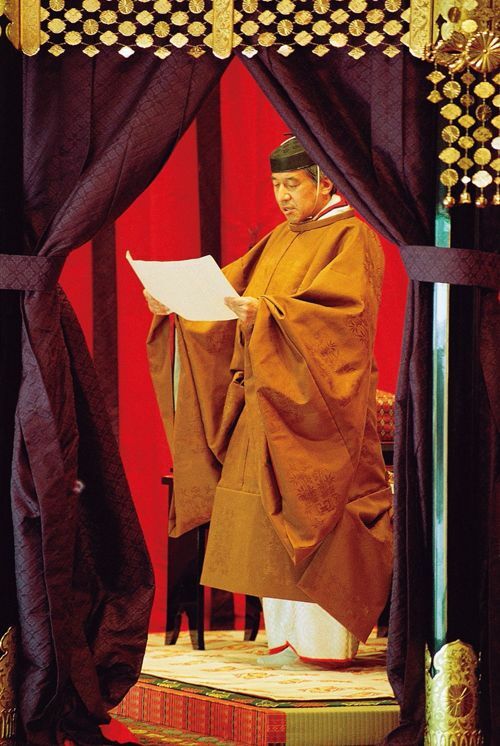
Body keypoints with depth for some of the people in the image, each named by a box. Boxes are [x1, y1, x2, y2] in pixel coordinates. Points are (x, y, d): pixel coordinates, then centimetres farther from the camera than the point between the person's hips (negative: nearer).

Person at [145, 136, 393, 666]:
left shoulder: (351, 238, -6)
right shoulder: (282, 239, 19)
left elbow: (343, 305, -22)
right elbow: (232, 286, 16)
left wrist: (268, 310, -34)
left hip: (314, 402, -8)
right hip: (268, 400, 8)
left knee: (311, 517, -9)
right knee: (270, 522, 6)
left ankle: (323, 642, -7)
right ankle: (286, 638, 10)